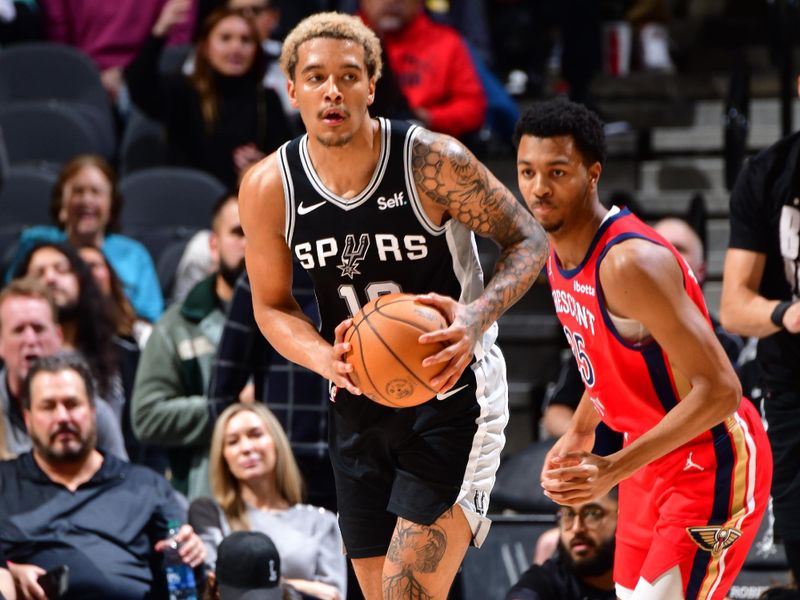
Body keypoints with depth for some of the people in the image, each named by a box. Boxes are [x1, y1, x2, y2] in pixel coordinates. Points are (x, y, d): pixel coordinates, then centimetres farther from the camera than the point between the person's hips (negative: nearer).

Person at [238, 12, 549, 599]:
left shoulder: (432, 161, -19)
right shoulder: (268, 188, -9)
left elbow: (529, 241, -10)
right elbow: (273, 306, 4)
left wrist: (476, 318, -28)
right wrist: (326, 360, -18)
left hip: (452, 393, -5)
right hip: (358, 402, 5)